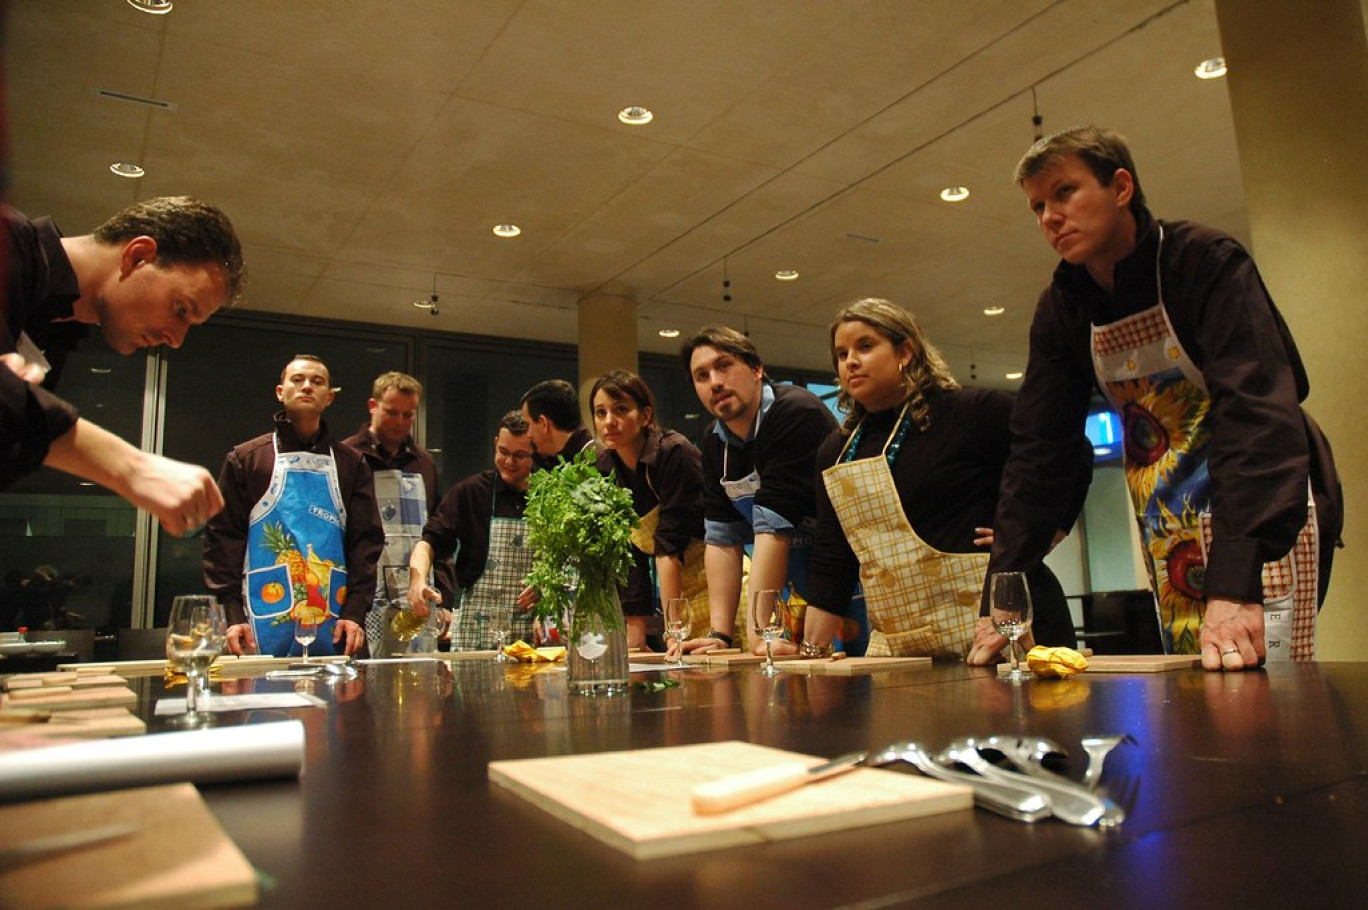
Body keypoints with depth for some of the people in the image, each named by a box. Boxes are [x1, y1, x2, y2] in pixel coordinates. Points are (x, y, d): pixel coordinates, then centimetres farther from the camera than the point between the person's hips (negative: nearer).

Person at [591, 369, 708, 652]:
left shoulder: (676, 454, -20)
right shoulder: (603, 469, -2)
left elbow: (670, 545, -25)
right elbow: (628, 555, -1)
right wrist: (635, 634, -4)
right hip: (677, 591, 5)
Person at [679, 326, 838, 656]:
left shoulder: (795, 413, -22)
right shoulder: (715, 443, 2)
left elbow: (774, 528, -28)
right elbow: (723, 537, 1)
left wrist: (758, 634, -29)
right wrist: (720, 634, -6)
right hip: (801, 588, 6)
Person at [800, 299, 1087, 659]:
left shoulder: (972, 412, -5)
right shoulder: (836, 451, 11)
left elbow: (1075, 454, -3)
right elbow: (830, 565, 11)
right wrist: (811, 651, 5)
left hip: (992, 632, -5)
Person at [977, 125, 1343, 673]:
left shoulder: (1207, 263, -16)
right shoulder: (1061, 309, 0)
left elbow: (1258, 411, -29)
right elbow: (1037, 447, -4)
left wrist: (1237, 582, -40)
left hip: (1266, 510, -5)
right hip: (1169, 530, 5)